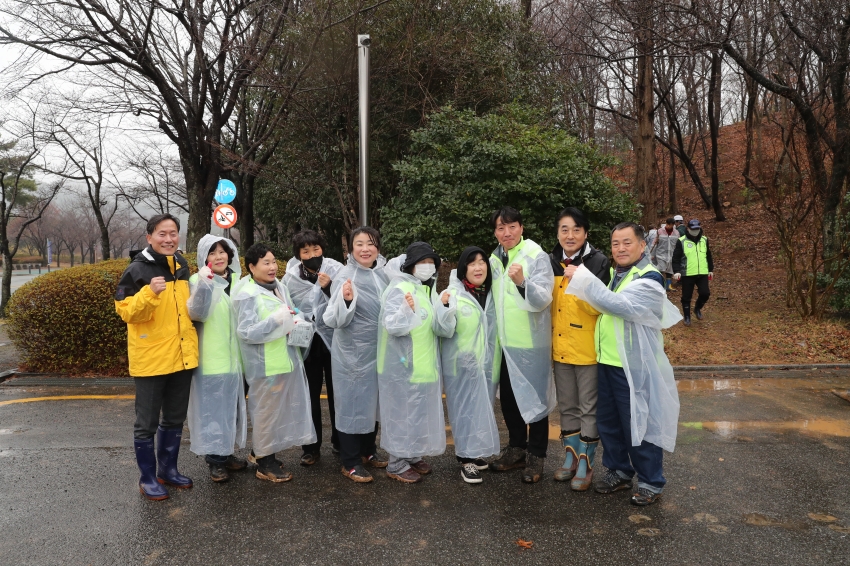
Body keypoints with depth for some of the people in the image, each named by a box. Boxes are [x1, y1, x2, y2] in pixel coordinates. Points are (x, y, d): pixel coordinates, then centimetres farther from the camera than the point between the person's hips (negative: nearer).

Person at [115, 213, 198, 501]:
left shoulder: (182, 266, 9)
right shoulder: (137, 269, -11)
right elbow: (126, 312, -15)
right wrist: (150, 293, -29)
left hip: (181, 356, 6)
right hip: (150, 357, -6)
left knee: (174, 420, 17)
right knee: (147, 423, 5)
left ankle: (168, 469, 32)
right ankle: (148, 478, 19)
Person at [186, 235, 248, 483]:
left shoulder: (236, 280, 10)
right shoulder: (199, 280, -7)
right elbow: (197, 313, -23)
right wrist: (204, 282, -32)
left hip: (233, 356, 6)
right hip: (210, 358, -6)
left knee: (230, 406, 14)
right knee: (212, 408, -1)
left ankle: (226, 453, 28)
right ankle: (215, 460, 11)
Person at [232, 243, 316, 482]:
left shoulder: (279, 287, 9)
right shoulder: (248, 294, -15)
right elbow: (245, 332, -21)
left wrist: (295, 324, 0)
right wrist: (275, 320, -27)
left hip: (286, 359, 8)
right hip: (265, 364, -8)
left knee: (280, 408, 17)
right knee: (266, 410, 2)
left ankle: (261, 451, 34)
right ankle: (264, 463, 17)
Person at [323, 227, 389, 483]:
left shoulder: (382, 273, 2)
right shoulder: (345, 277, -16)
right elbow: (334, 320, -20)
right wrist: (345, 300, -36)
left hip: (378, 350, 7)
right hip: (352, 353, -6)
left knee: (374, 401, 17)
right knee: (352, 403, 3)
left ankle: (368, 451, 35)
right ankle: (350, 462, 17)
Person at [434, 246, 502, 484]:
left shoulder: (492, 294, 6)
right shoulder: (452, 294, -9)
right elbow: (445, 330, -15)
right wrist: (445, 307, -30)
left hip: (487, 363, 5)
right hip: (461, 364, -5)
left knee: (482, 408, 13)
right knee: (465, 409, -2)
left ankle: (476, 451, 29)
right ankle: (466, 458, 6)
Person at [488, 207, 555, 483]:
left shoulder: (538, 257, -13)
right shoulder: (494, 260, 6)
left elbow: (543, 299, -25)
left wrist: (522, 282, -43)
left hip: (532, 343, -6)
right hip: (504, 342, 6)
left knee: (535, 399, 6)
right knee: (508, 398, 16)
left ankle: (535, 456, 21)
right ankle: (516, 448, 33)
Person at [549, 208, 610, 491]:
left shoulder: (598, 262, -11)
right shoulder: (552, 262, 5)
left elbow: (598, 307, -18)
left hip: (588, 348, -5)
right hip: (560, 347, 5)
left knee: (589, 408, 6)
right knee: (567, 406, 16)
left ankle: (586, 463, 20)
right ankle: (571, 456, 31)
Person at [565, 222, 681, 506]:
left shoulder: (650, 279, -15)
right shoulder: (613, 274, 10)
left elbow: (619, 305, -29)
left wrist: (584, 278, -27)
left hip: (634, 367, -8)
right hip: (607, 363, 8)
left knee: (639, 426, 4)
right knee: (607, 422, 17)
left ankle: (651, 482, 22)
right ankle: (619, 471, 35)